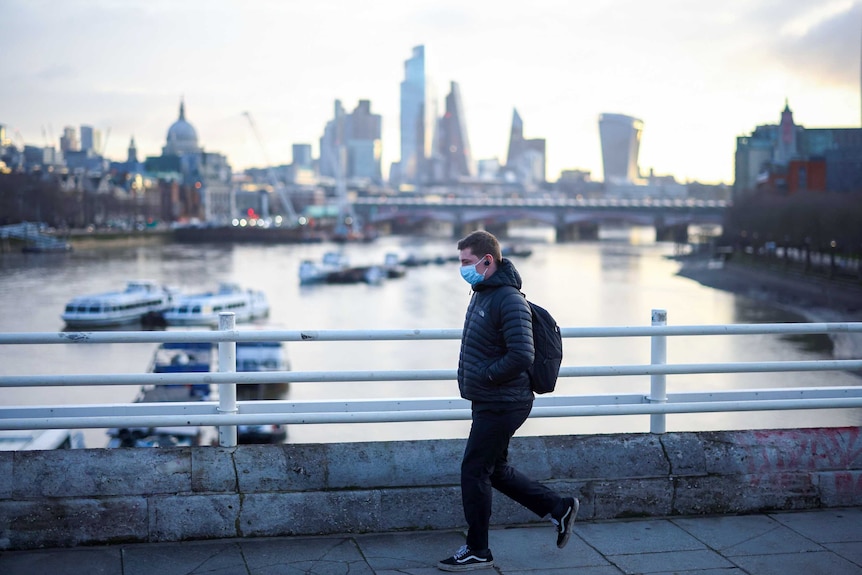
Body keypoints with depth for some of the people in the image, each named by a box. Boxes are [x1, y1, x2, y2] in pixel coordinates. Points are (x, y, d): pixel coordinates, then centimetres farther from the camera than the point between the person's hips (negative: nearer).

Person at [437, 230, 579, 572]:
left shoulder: (509, 300, -21)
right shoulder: (482, 293, 10)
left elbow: (522, 356, -28)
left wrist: (484, 377, -19)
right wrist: (471, 374, 9)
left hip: (501, 406, -10)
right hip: (489, 403, 10)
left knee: (474, 471, -2)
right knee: (495, 470, 17)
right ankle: (558, 508, 28)